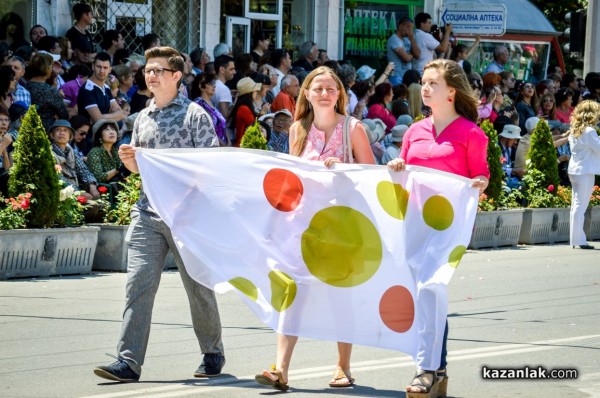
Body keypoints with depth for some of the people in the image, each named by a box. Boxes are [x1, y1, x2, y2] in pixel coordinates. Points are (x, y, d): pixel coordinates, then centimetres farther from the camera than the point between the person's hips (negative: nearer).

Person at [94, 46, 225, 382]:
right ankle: (129, 361, -12)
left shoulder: (194, 114, -2)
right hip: (148, 213, 5)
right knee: (139, 283, -8)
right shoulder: (144, 118, 15)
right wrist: (129, 159, 3)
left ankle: (213, 353, 25)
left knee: (198, 285, 7)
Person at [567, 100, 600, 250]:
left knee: (576, 205, 11)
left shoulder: (574, 131, 11)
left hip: (574, 170, 9)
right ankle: (578, 240, -5)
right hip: (585, 171, -9)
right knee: (581, 206, -6)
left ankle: (576, 239, 14)